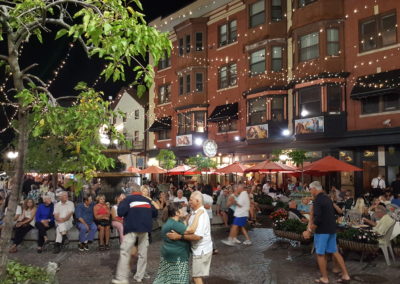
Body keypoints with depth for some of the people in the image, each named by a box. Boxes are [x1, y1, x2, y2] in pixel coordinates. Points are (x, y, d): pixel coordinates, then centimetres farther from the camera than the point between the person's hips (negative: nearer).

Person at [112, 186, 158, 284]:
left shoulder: (128, 199, 0)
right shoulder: (147, 200, 14)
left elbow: (120, 212, -11)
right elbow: (155, 213, 18)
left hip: (132, 228, -4)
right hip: (145, 228, 4)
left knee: (125, 252, -2)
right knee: (143, 252, 14)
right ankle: (140, 275, 17)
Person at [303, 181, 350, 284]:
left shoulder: (318, 200, -17)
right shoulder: (327, 198, 11)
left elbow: (317, 219, -25)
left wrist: (309, 231, -18)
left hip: (322, 231, -8)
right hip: (332, 229, 8)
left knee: (320, 254, 4)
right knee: (335, 252, 15)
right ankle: (345, 275, 17)